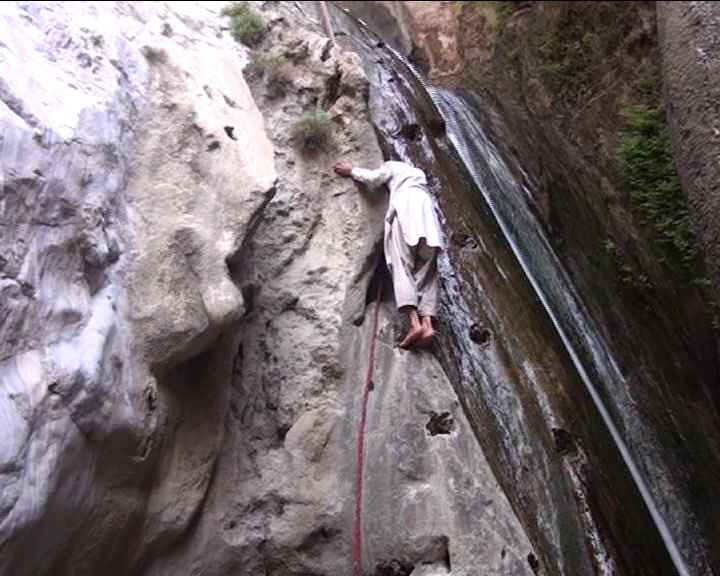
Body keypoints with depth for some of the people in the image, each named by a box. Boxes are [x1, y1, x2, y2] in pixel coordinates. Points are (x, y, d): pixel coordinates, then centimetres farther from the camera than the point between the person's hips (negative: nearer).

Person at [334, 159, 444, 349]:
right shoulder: (418, 173, 42)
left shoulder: (391, 166, 26)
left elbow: (374, 178, 14)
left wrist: (352, 170, 29)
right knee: (426, 270, -4)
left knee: (401, 265, -15)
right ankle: (427, 323, -27)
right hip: (426, 208, 5)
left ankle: (414, 323, -36)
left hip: (404, 206, -5)